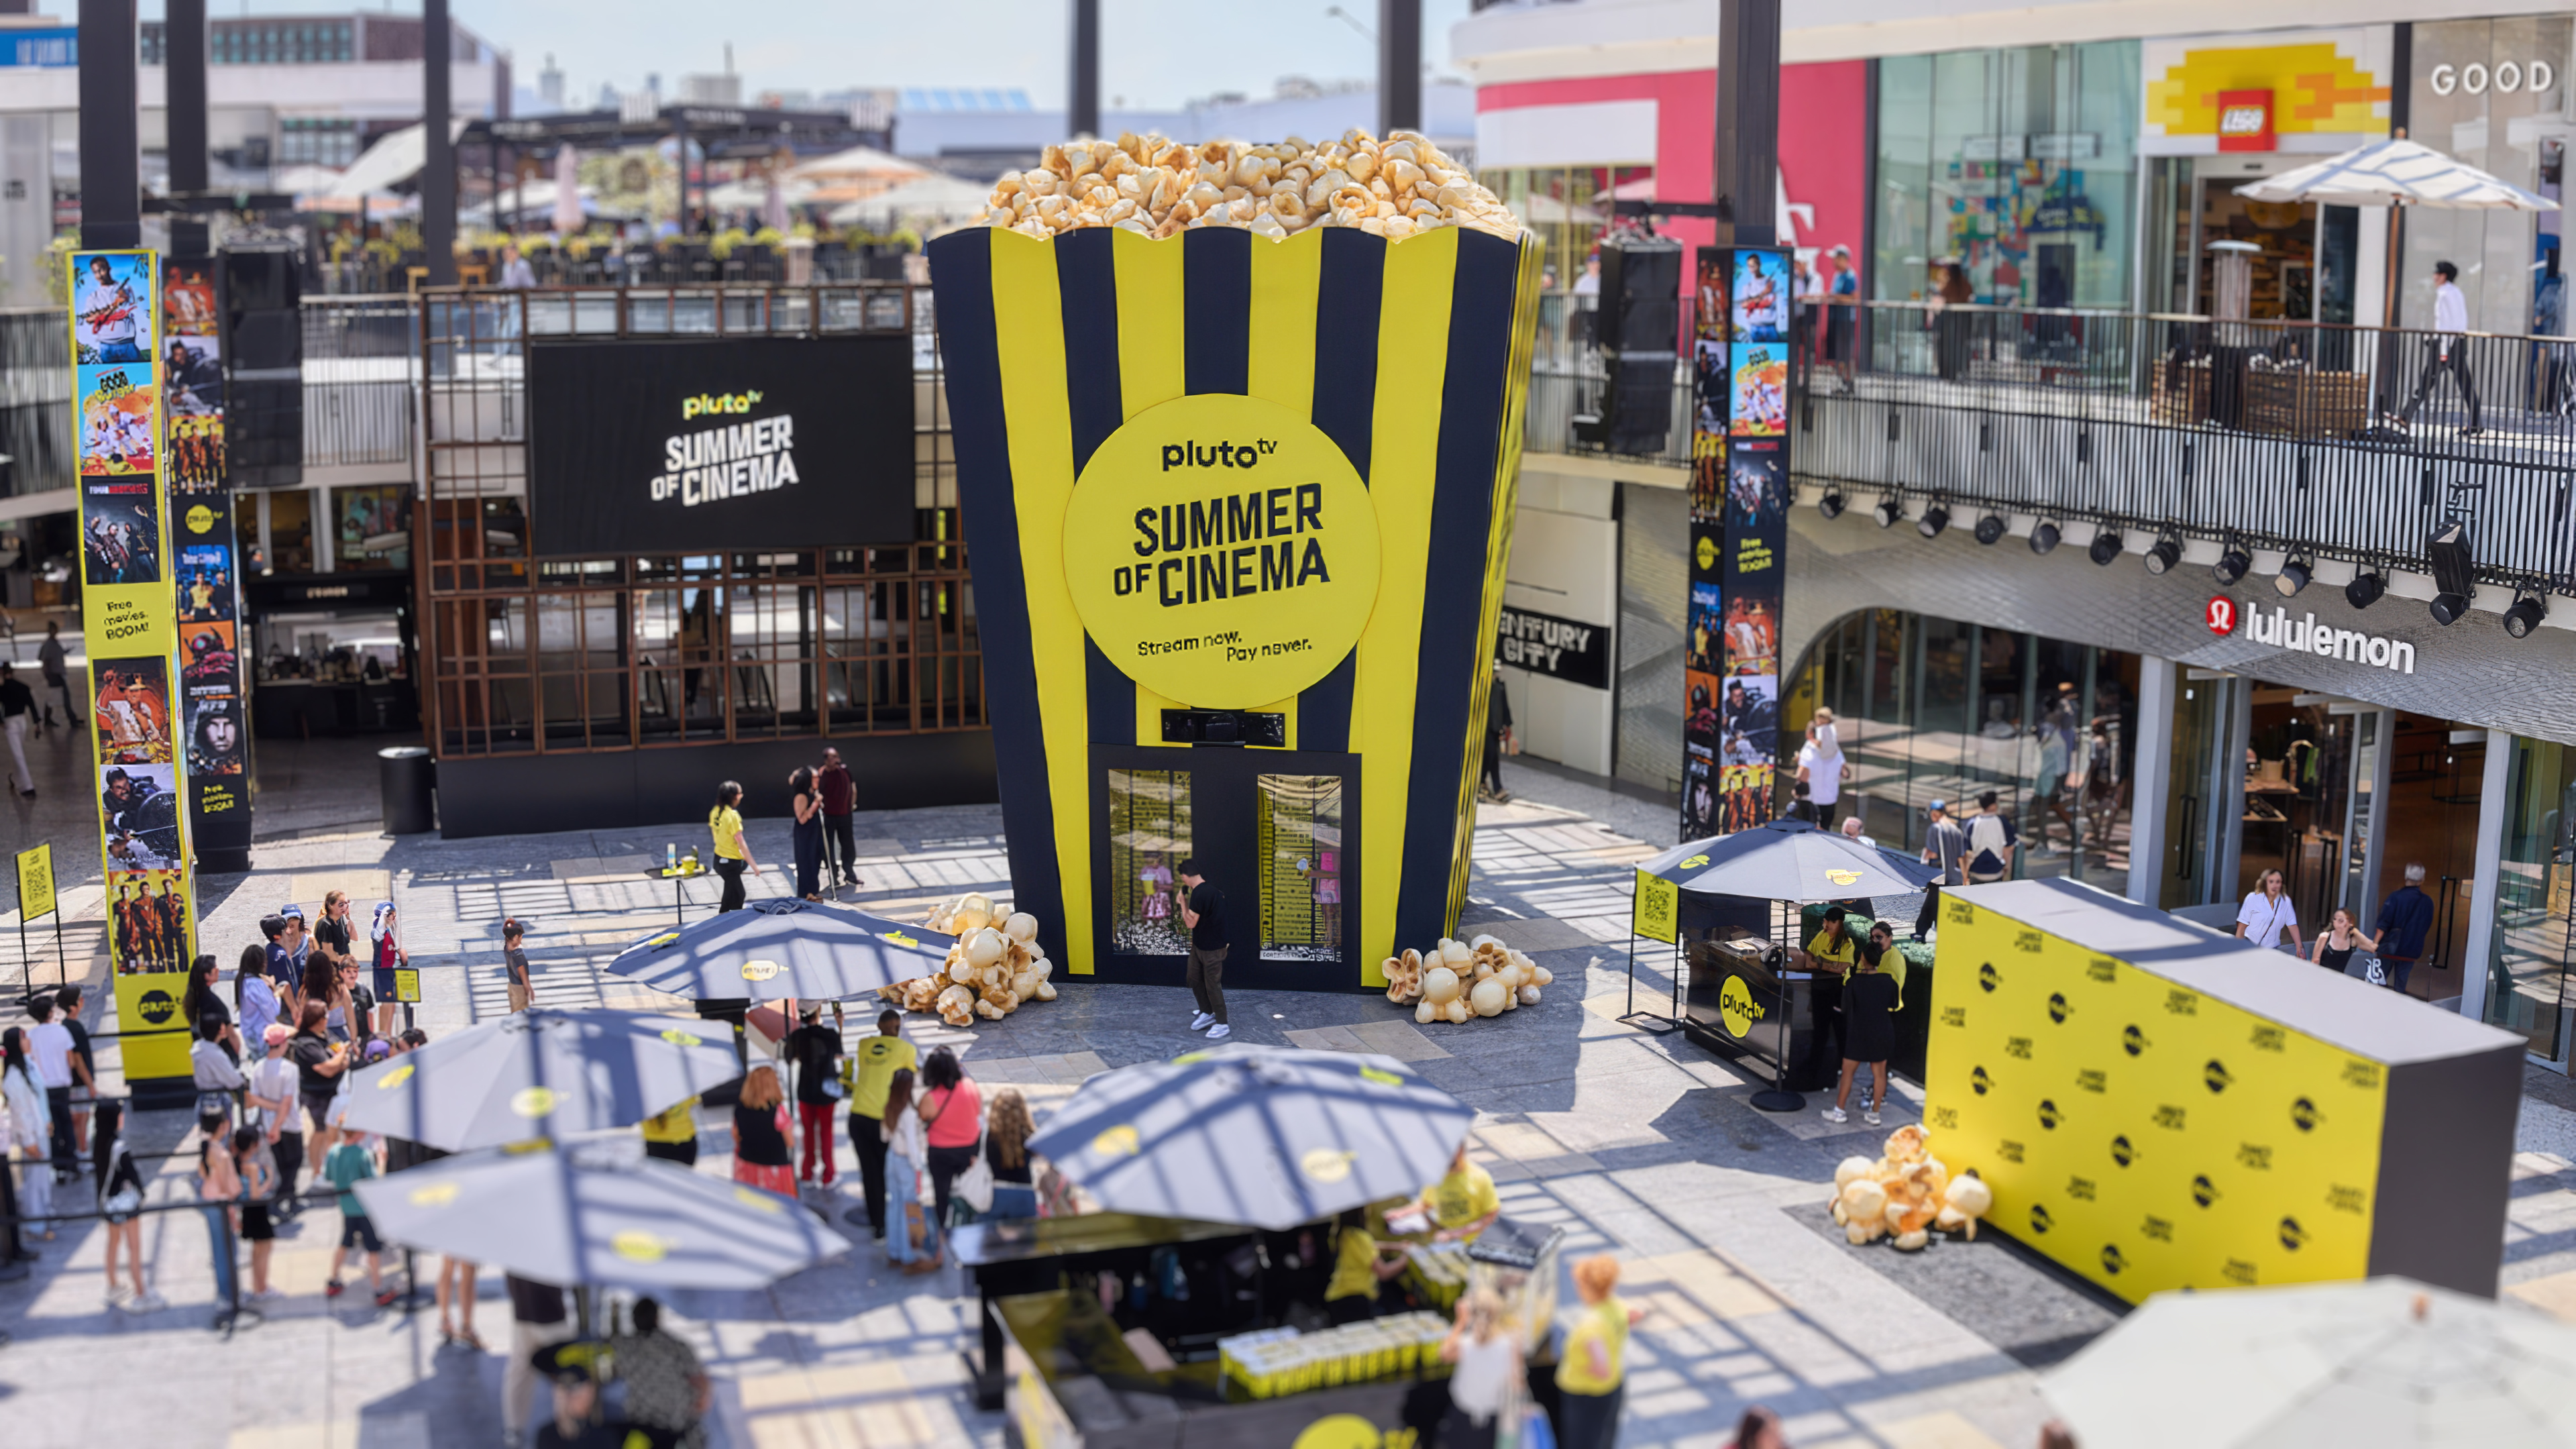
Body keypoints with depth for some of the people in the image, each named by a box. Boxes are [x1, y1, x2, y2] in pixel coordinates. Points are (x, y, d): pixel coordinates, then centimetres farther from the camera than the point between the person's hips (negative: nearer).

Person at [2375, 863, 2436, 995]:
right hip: (2411, 952, 3)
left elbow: (2383, 924, -14)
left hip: (2389, 949, -3)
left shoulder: (2395, 897, -13)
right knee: (2400, 986, 9)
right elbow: (2426, 928, 9)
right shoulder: (2427, 902, -3)